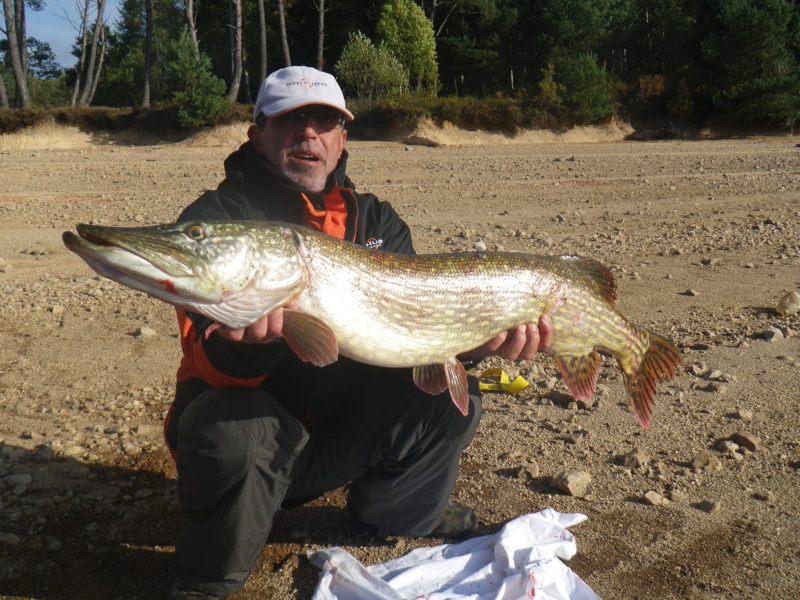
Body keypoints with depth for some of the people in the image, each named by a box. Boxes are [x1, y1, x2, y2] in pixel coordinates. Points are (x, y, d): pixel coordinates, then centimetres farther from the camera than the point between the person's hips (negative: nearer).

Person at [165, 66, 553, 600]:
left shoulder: (374, 219, 4)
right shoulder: (216, 218, -13)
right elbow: (209, 363, -23)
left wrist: (473, 340, -23)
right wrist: (250, 341, -46)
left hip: (345, 425, 5)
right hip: (255, 424, -4)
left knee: (453, 396, -12)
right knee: (229, 424, -36)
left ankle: (393, 513, 18)